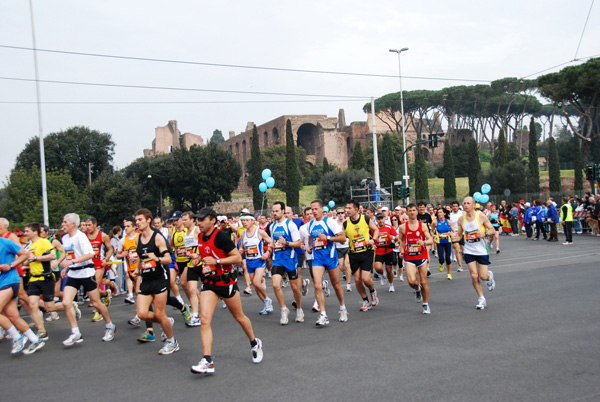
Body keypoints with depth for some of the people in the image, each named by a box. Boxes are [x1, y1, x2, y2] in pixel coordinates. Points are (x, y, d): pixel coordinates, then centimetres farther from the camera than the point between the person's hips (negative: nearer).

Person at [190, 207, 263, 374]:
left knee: (239, 317, 11)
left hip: (226, 282, -5)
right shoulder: (200, 238, 7)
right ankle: (207, 361, -12)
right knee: (205, 319, -11)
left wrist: (216, 261, -22)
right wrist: (198, 260, 8)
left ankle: (255, 343, 37)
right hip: (208, 283, 6)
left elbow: (237, 257, -16)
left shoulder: (221, 236, -15)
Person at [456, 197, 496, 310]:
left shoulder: (481, 216, -10)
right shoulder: (461, 219, -1)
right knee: (474, 276, -5)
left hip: (482, 251, -2)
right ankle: (481, 299, 10)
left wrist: (485, 234, -25)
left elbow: (493, 231, -5)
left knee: (483, 276, -2)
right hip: (469, 251, 2)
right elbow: (459, 234, 12)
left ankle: (489, 276, 37)